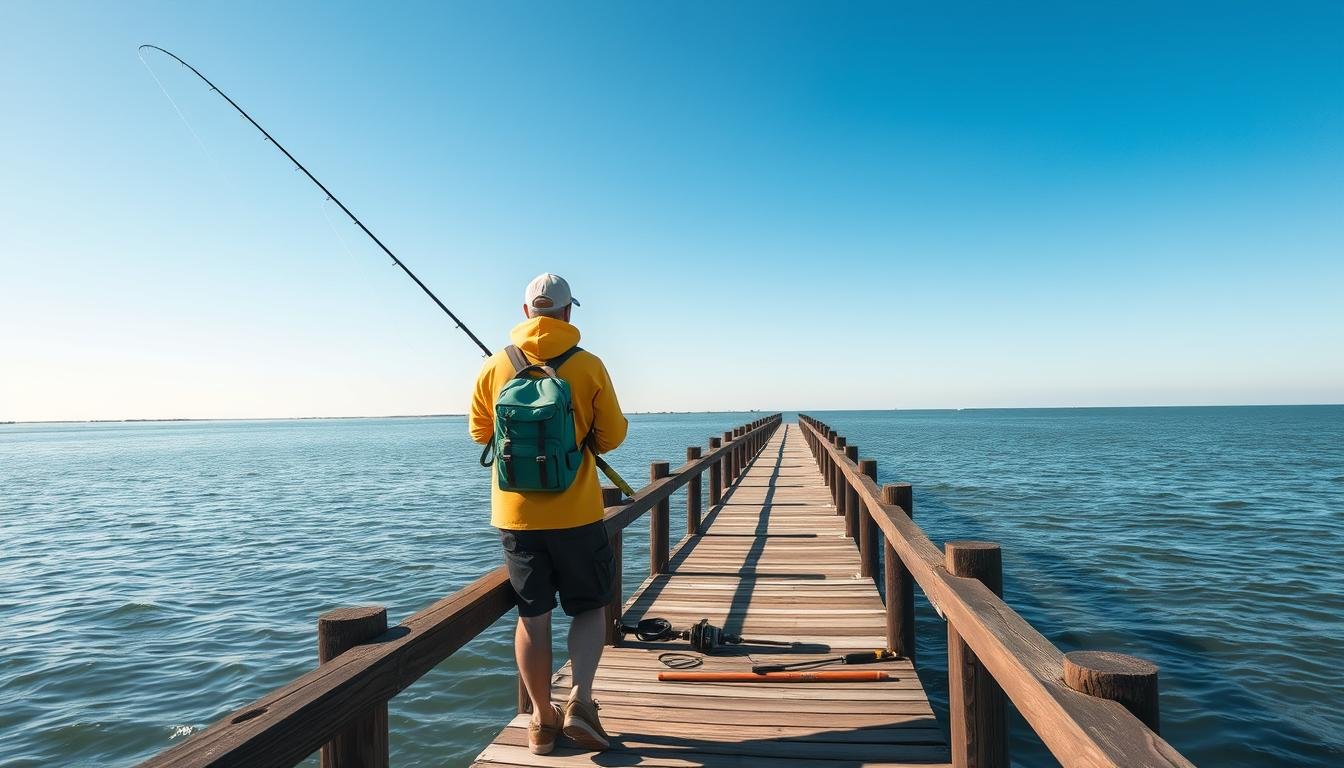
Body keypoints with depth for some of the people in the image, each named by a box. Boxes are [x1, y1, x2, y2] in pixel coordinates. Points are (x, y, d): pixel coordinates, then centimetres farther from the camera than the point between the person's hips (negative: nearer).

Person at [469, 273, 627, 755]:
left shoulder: (495, 367, -1)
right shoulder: (588, 366, -8)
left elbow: (480, 433, 11)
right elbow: (612, 436, -1)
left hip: (515, 515, 2)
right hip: (576, 514, -2)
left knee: (532, 617, 12)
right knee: (589, 608, 15)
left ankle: (543, 718, 22)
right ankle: (580, 701, 1)